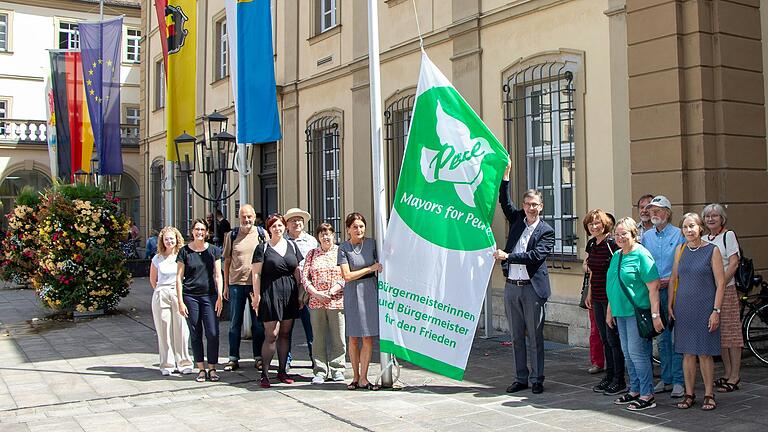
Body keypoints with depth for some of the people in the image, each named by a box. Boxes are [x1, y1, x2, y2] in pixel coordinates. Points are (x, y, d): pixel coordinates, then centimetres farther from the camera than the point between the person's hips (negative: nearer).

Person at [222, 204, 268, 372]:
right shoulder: (231, 235, 5)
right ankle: (233, 358, 13)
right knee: (235, 323, 6)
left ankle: (258, 357, 14)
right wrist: (226, 285, 7)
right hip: (236, 283, 1)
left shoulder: (262, 234, 3)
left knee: (258, 323, 5)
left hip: (257, 283, -1)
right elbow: (227, 261, 9)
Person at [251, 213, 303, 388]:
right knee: (271, 335, -9)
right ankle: (264, 374, -1)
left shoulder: (292, 246, 13)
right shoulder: (263, 248, 0)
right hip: (270, 293, -4)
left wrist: (300, 293, 10)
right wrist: (257, 295, -10)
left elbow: (297, 271, 15)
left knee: (285, 334, 9)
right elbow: (256, 273, -3)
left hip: (290, 293, 5)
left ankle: (282, 371, 18)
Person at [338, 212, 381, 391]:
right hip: (352, 294, -1)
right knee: (353, 338, 5)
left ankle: (363, 378, 5)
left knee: (368, 338, -1)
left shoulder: (371, 243, 4)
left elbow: (381, 266, 13)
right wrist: (370, 268, -8)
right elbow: (347, 276, -7)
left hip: (370, 291, 1)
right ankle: (355, 377, 16)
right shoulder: (344, 248, -1)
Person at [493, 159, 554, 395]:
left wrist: (507, 256, -16)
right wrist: (505, 174, -2)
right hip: (512, 286, 5)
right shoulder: (517, 220, 11)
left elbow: (535, 256, -14)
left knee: (535, 337, 1)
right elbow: (505, 202, 5)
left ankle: (537, 380, 10)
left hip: (532, 287, -5)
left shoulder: (546, 231, -3)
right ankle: (521, 379, 19)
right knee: (517, 337, 10)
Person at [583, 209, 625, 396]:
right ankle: (609, 375, 21)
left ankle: (619, 380, 6)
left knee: (613, 338, -3)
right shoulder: (591, 244, 11)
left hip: (611, 297, -8)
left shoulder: (612, 243, -13)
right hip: (597, 298, 8)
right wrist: (589, 293, 20)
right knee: (604, 338, 12)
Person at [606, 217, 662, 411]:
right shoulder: (616, 256, 13)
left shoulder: (641, 255, -11)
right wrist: (610, 311, 21)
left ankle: (647, 395, 3)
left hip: (638, 312, -8)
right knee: (627, 354, 13)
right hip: (621, 312, 8)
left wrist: (655, 314, -19)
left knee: (637, 352, -6)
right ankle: (634, 391, 24)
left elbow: (653, 287, -15)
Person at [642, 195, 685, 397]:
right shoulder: (646, 237, 12)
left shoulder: (678, 234, -4)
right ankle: (666, 379, 19)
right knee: (661, 338, 11)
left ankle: (679, 381, 3)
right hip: (652, 292, 5)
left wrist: (669, 280, -14)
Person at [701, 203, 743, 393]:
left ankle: (735, 376, 1)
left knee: (730, 331, -4)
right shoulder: (703, 240, 14)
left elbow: (733, 264, -10)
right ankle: (727, 373, 17)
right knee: (718, 333, 9)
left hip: (726, 289, -6)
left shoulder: (728, 235, -3)